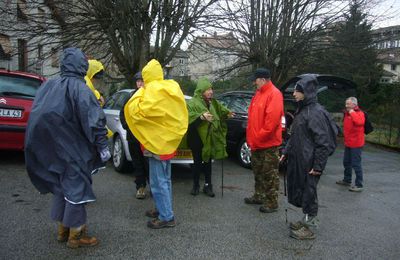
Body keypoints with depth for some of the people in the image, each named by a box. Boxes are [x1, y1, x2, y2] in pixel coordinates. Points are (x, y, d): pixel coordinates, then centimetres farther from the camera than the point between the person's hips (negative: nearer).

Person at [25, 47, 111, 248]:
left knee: (61, 186, 18)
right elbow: (93, 120, -22)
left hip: (53, 150, 7)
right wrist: (102, 146, -16)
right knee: (76, 188, 4)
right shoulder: (80, 88, -15)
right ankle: (75, 235, 13)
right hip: (75, 150, -7)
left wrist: (52, 143, 16)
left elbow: (38, 117, 9)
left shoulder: (48, 86, 5)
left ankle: (62, 229, 30)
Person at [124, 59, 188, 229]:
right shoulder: (172, 87, 8)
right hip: (169, 140, 9)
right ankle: (163, 209, 29)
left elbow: (137, 112, -21)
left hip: (157, 142, -9)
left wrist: (140, 93, -8)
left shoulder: (153, 90, -18)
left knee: (158, 182, -2)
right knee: (164, 179, 18)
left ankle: (166, 217, 5)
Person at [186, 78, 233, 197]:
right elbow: (189, 117, -25)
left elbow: (220, 109, 23)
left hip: (209, 138, 5)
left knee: (207, 162, 12)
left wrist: (226, 113, 3)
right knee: (197, 162, 6)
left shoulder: (212, 102, 8)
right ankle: (196, 185, 20)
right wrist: (201, 117, -38)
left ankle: (208, 185, 22)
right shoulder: (193, 103, -12)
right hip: (197, 138, -5)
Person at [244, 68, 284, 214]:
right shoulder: (259, 93, 14)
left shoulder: (274, 94, -15)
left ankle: (272, 203, 9)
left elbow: (273, 119, -23)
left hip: (269, 143, -9)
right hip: (256, 142, 9)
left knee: (270, 173, 0)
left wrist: (260, 137, -18)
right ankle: (259, 196, 32)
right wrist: (251, 137, 11)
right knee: (258, 171, 19)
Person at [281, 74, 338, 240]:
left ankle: (308, 228, 15)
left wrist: (318, 165, -20)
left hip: (309, 163, -9)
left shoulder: (316, 112, -17)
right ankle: (307, 220, 33)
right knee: (299, 190, 16)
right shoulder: (302, 110, 13)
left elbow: (323, 142, -20)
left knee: (308, 192, 2)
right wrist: (286, 152, 19)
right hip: (298, 160, 9)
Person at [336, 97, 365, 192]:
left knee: (356, 164, -6)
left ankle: (359, 185, 2)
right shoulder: (347, 113, 11)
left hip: (356, 144, -9)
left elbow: (360, 122, -37)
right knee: (346, 162, 19)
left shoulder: (359, 113, -14)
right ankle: (347, 180, 34)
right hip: (348, 143, 9)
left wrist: (352, 112, -26)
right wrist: (345, 138, 13)